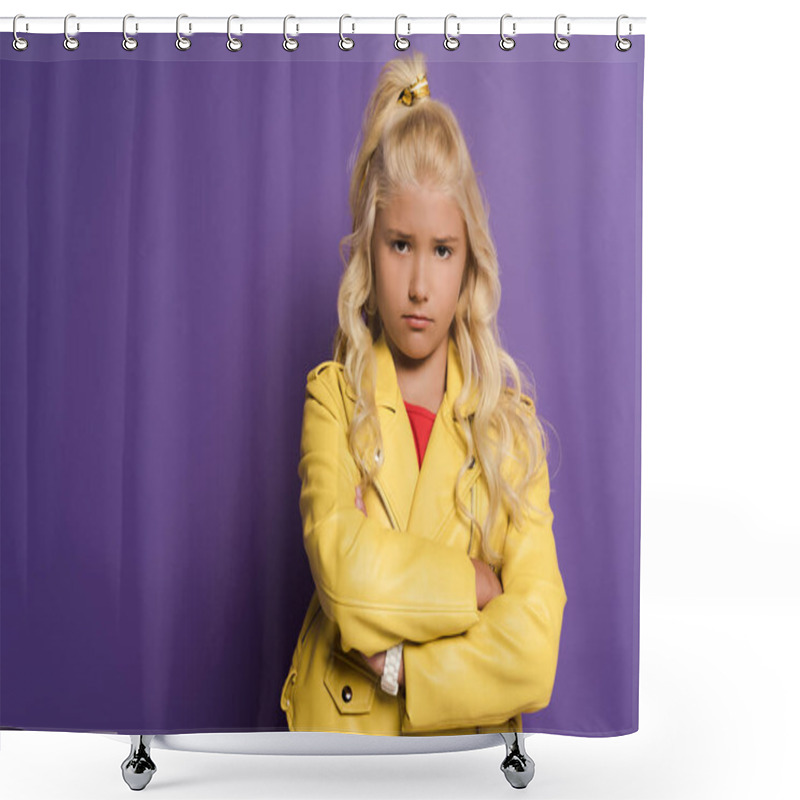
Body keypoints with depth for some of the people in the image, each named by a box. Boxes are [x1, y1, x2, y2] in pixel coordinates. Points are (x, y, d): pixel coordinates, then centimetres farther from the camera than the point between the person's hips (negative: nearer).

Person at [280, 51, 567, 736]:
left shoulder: (510, 424, -7)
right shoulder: (334, 396, -8)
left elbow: (534, 654, -16)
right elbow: (343, 567, -26)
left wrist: (397, 666, -18)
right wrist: (474, 583, -18)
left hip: (467, 737, 1)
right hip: (338, 725, 0)